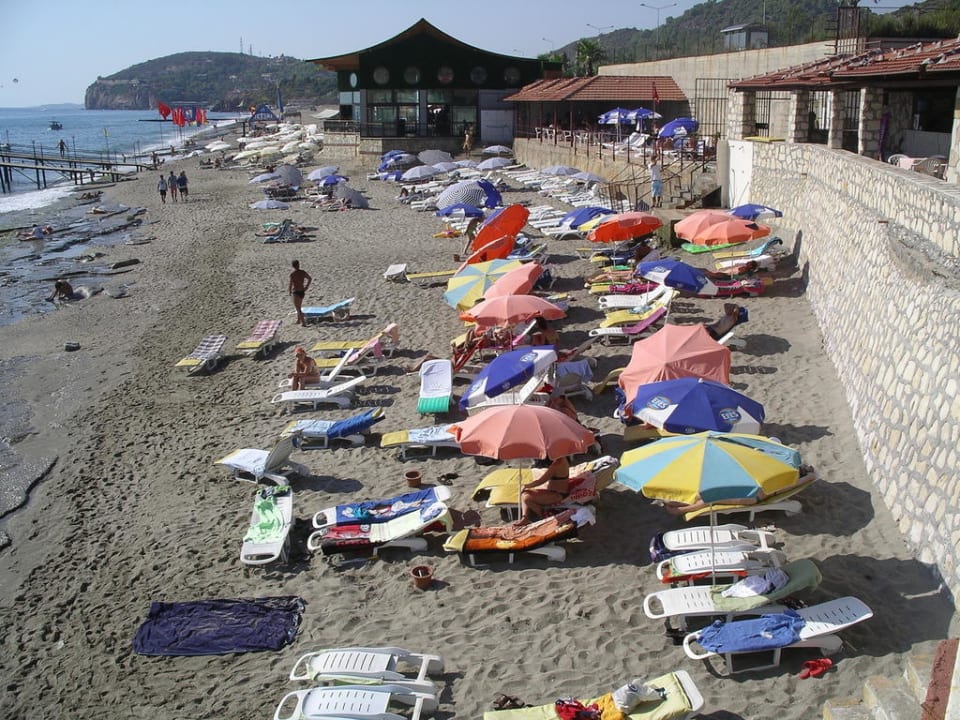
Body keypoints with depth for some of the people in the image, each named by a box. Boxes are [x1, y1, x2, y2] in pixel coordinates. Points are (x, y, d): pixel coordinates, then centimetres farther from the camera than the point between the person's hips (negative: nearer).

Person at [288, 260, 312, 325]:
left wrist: (289, 291, 0)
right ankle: (298, 320, 35)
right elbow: (310, 279, 13)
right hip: (302, 291, 6)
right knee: (299, 306, 23)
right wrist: (306, 286, 19)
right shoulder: (303, 272, 1)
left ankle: (303, 322, -10)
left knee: (298, 308, -1)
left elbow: (290, 284, -18)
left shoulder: (292, 274, -16)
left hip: (296, 292, -6)